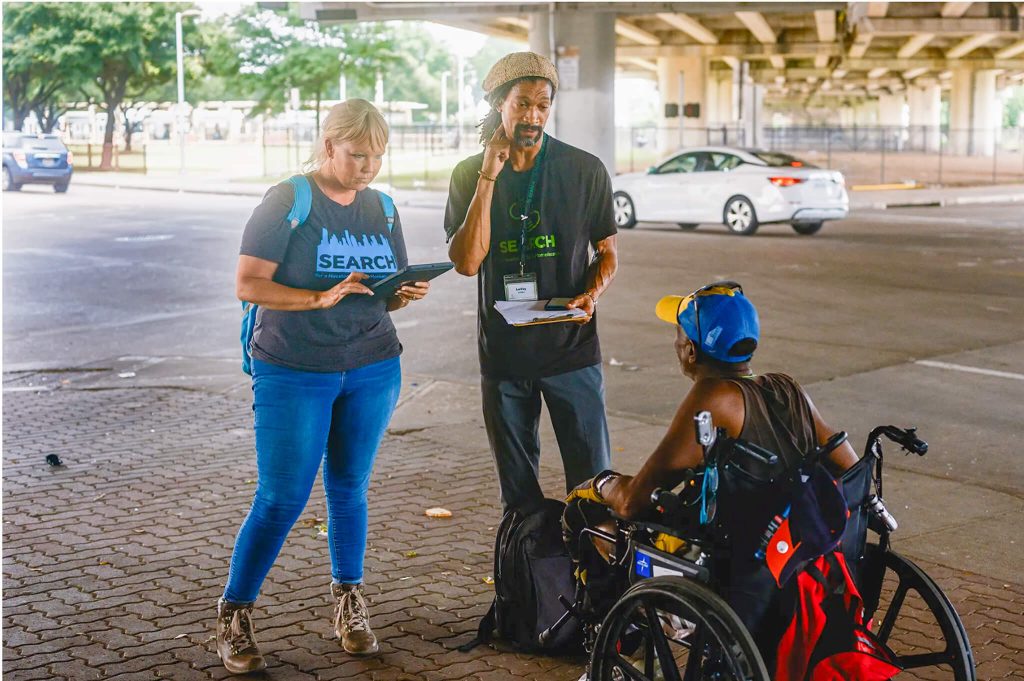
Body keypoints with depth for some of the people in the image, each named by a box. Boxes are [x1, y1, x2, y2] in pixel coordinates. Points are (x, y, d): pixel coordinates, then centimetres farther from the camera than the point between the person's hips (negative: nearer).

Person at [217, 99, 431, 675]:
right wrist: (321, 298, -24)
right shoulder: (289, 202, -8)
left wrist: (407, 294, -8)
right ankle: (234, 616, 9)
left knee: (349, 491, 12)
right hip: (293, 373, -4)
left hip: (372, 370, 5)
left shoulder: (381, 208, 9)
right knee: (282, 499, -4)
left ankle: (350, 606, 26)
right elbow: (249, 284, -13)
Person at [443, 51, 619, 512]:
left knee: (592, 479, 0)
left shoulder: (585, 170, -1)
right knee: (517, 489, 13)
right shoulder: (469, 175, 1)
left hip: (571, 348, -1)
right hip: (502, 352, 1)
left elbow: (606, 252, 8)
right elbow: (467, 262, -12)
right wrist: (487, 179, -16)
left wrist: (591, 294, -14)